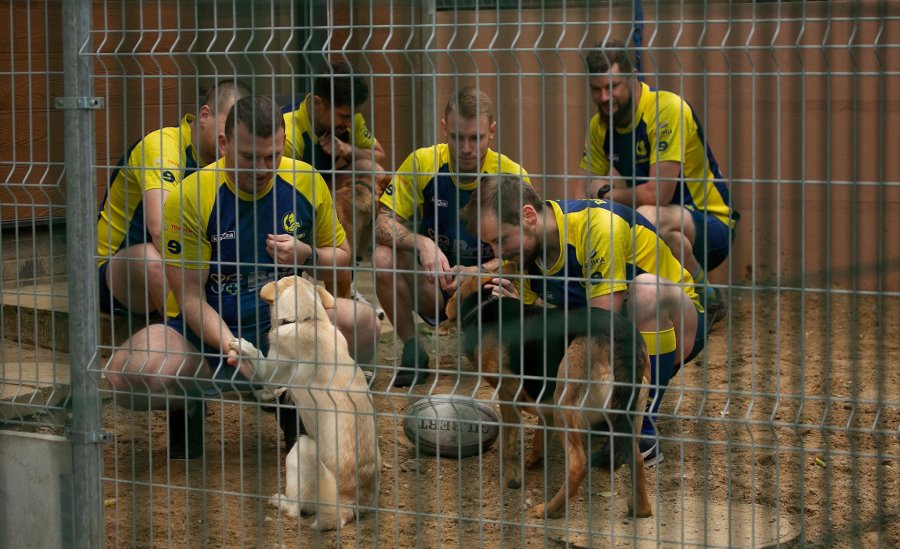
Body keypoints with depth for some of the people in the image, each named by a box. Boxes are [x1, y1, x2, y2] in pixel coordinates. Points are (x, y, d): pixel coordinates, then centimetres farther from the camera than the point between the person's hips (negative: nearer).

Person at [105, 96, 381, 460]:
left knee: (360, 322, -28)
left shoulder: (306, 182, -4)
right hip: (210, 334, -2)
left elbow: (341, 257, 10)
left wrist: (307, 256, -13)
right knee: (129, 375, -32)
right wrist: (231, 349, -29)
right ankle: (188, 406, 6)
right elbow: (191, 297, -12)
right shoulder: (190, 197, -14)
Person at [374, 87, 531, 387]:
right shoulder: (422, 163, -11)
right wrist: (422, 244, -34)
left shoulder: (512, 177, -14)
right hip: (433, 288, 2)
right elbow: (383, 224, -13)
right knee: (384, 256, -27)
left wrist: (474, 274, -32)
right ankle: (412, 353, -7)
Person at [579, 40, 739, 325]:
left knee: (649, 217, -37)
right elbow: (592, 193, 7)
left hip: (709, 223, -7)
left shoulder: (668, 109, -21)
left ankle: (706, 299, -13)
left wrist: (607, 196, -10)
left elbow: (658, 194, -26)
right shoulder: (600, 124, 2)